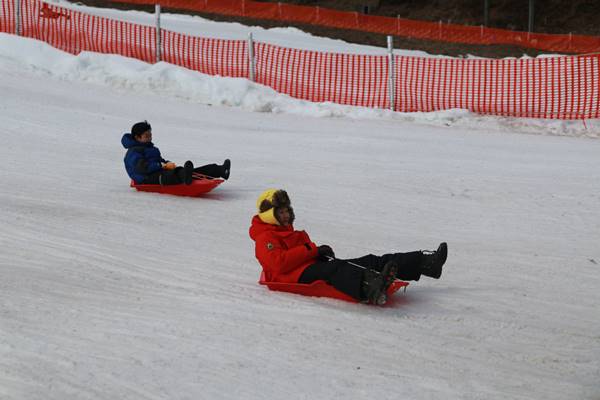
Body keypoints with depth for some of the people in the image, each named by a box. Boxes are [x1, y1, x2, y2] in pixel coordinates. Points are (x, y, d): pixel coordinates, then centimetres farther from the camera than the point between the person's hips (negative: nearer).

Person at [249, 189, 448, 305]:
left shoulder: (291, 233, 34)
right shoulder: (265, 239, 3)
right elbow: (279, 263, -15)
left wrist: (322, 252, 6)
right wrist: (313, 250, -14)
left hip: (315, 267, 9)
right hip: (298, 276, -9)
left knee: (369, 261, -4)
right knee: (334, 269, -41)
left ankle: (426, 262, -12)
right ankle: (371, 289, -74)